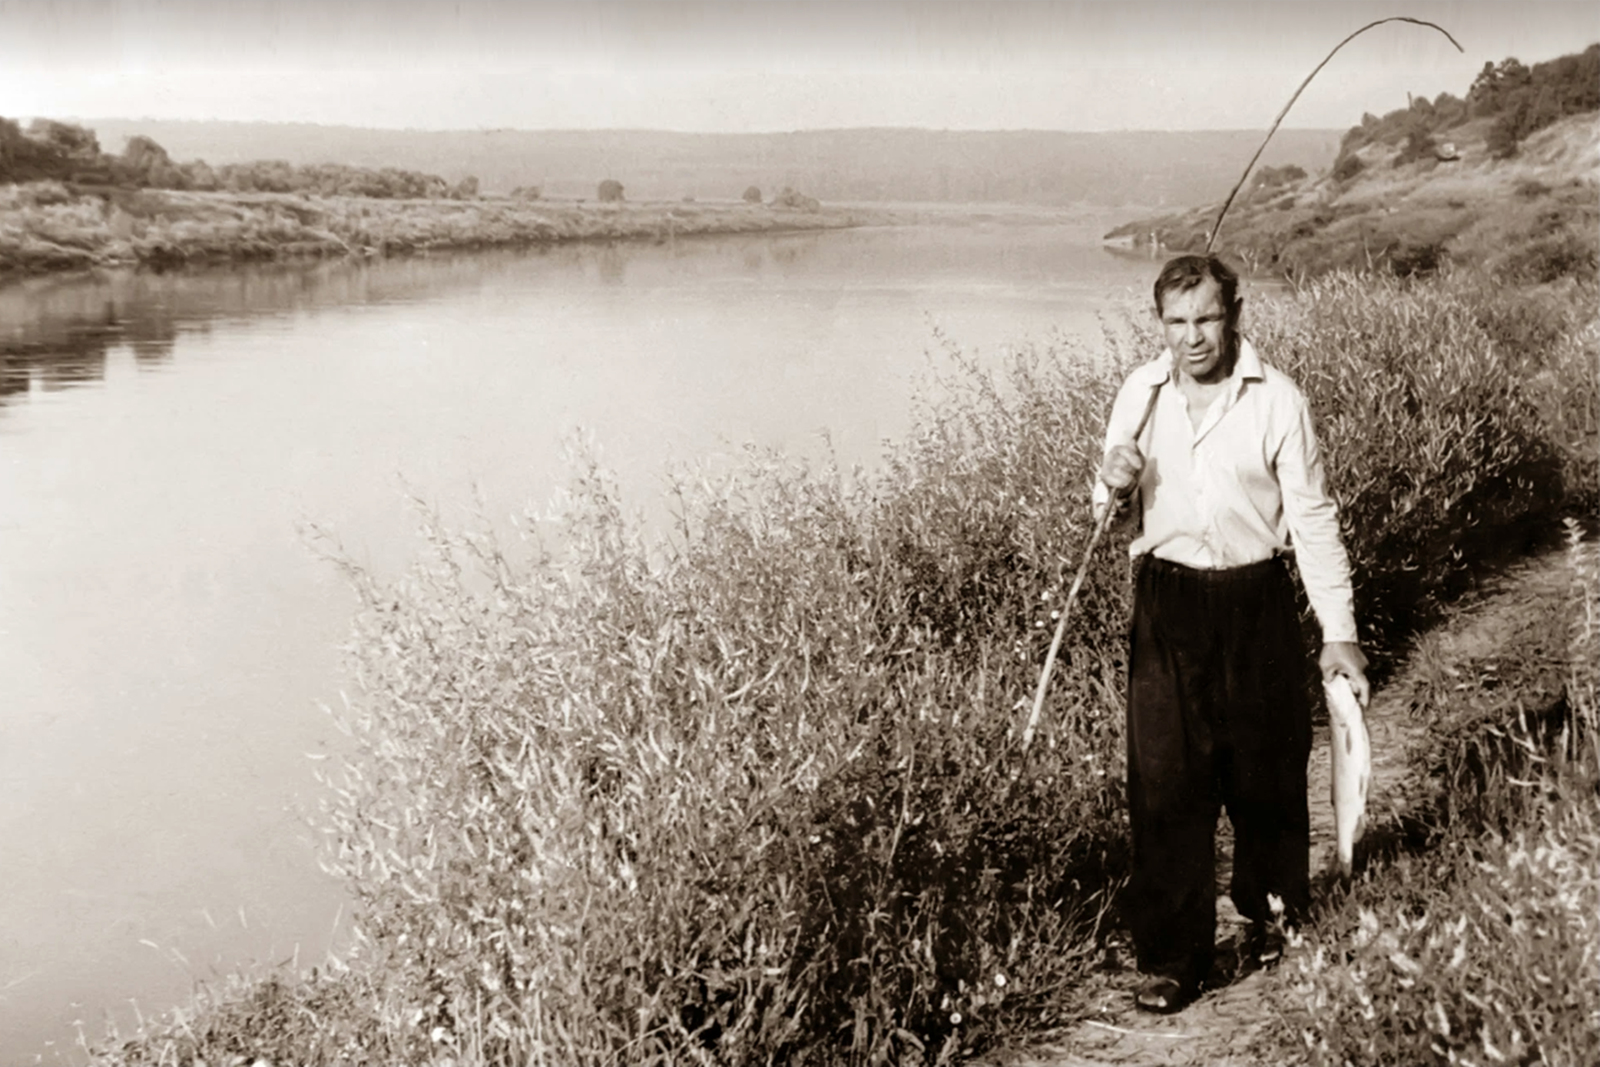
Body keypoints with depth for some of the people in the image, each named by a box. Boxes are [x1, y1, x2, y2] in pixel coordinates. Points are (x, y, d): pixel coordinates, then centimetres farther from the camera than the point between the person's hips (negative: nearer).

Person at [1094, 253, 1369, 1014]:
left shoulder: (1277, 399, -7)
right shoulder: (1140, 394, 1)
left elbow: (1312, 516, -4)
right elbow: (1109, 507, 13)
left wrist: (1339, 632, -5)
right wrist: (1114, 484, -13)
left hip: (1256, 600, -1)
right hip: (1167, 601, 1)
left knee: (1265, 768, 11)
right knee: (1164, 781, -2)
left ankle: (1269, 909, 37)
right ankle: (1172, 957, 8)